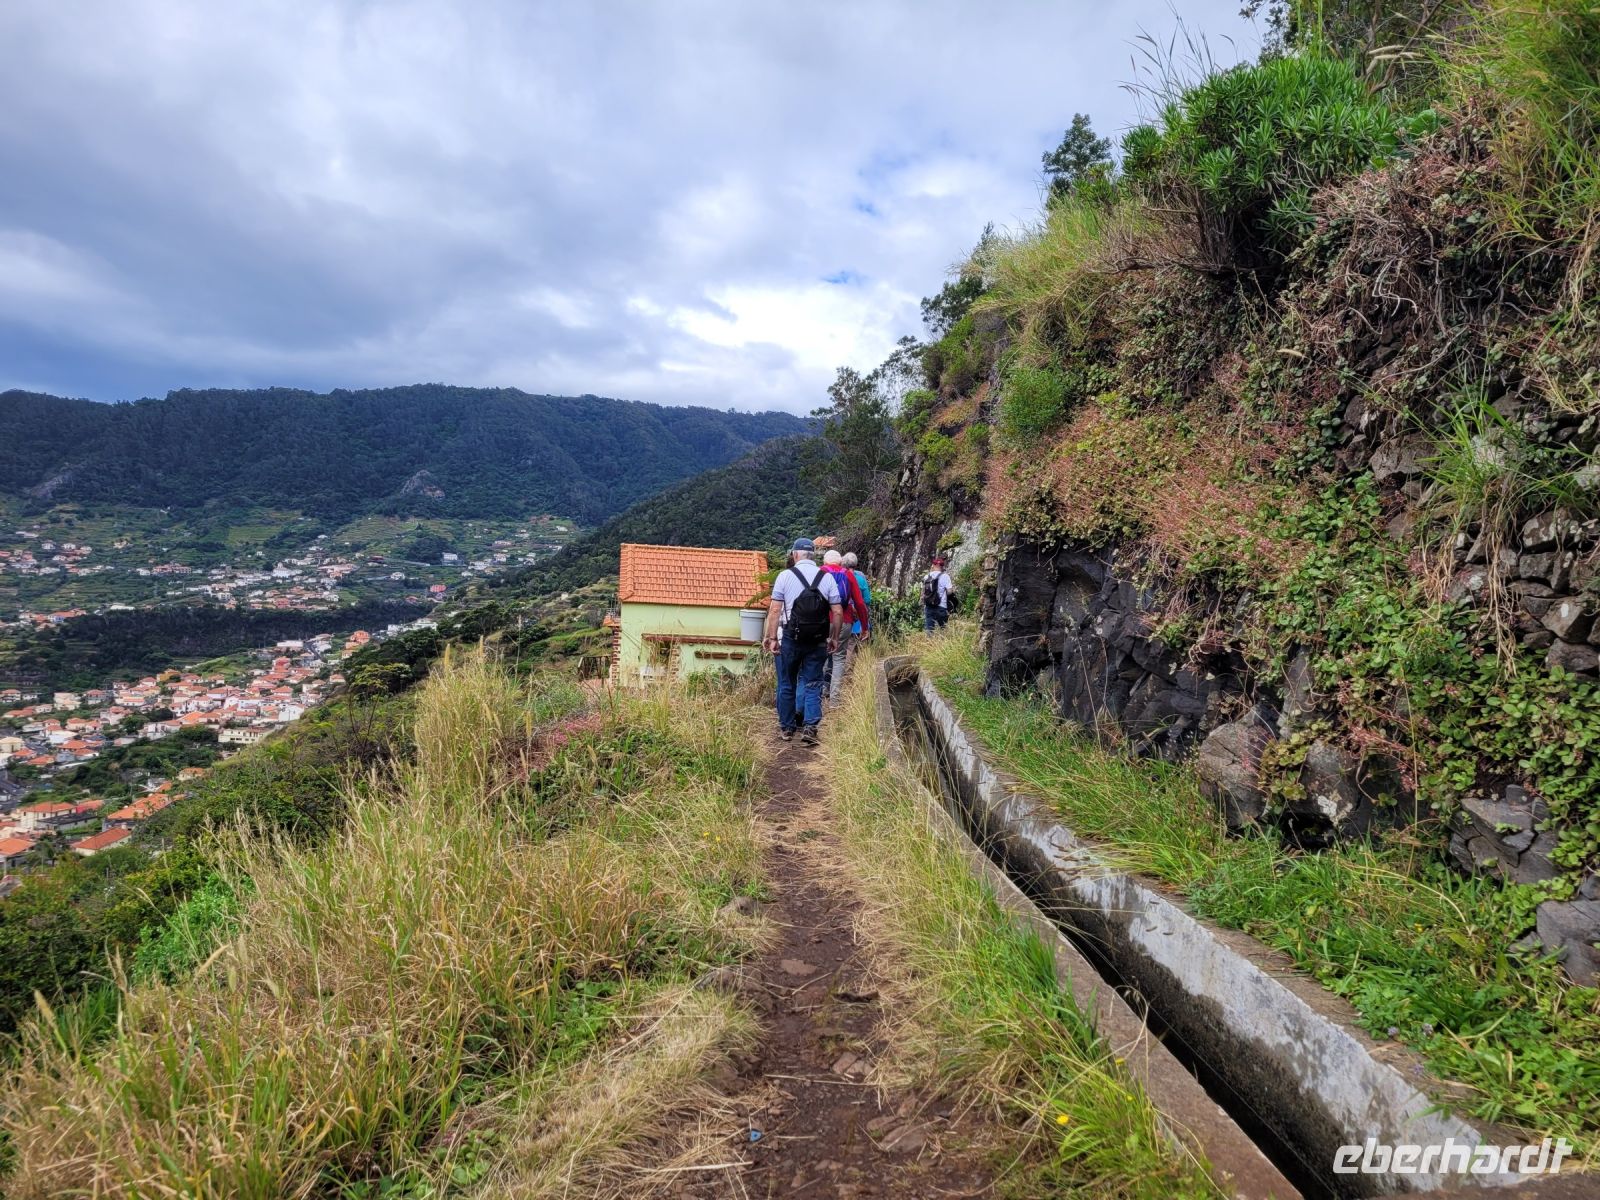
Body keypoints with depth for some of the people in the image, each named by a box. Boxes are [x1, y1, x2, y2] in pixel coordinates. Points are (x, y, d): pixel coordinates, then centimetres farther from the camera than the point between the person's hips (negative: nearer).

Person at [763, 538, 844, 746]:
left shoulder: (785, 576, -4)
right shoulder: (827, 578, 2)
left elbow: (775, 610, -8)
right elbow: (838, 613, -1)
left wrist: (771, 637, -5)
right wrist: (834, 638, 10)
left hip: (791, 639, -1)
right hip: (818, 641, 1)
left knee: (787, 684, 12)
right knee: (813, 684, 9)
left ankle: (786, 728, 23)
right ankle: (810, 727, -2)